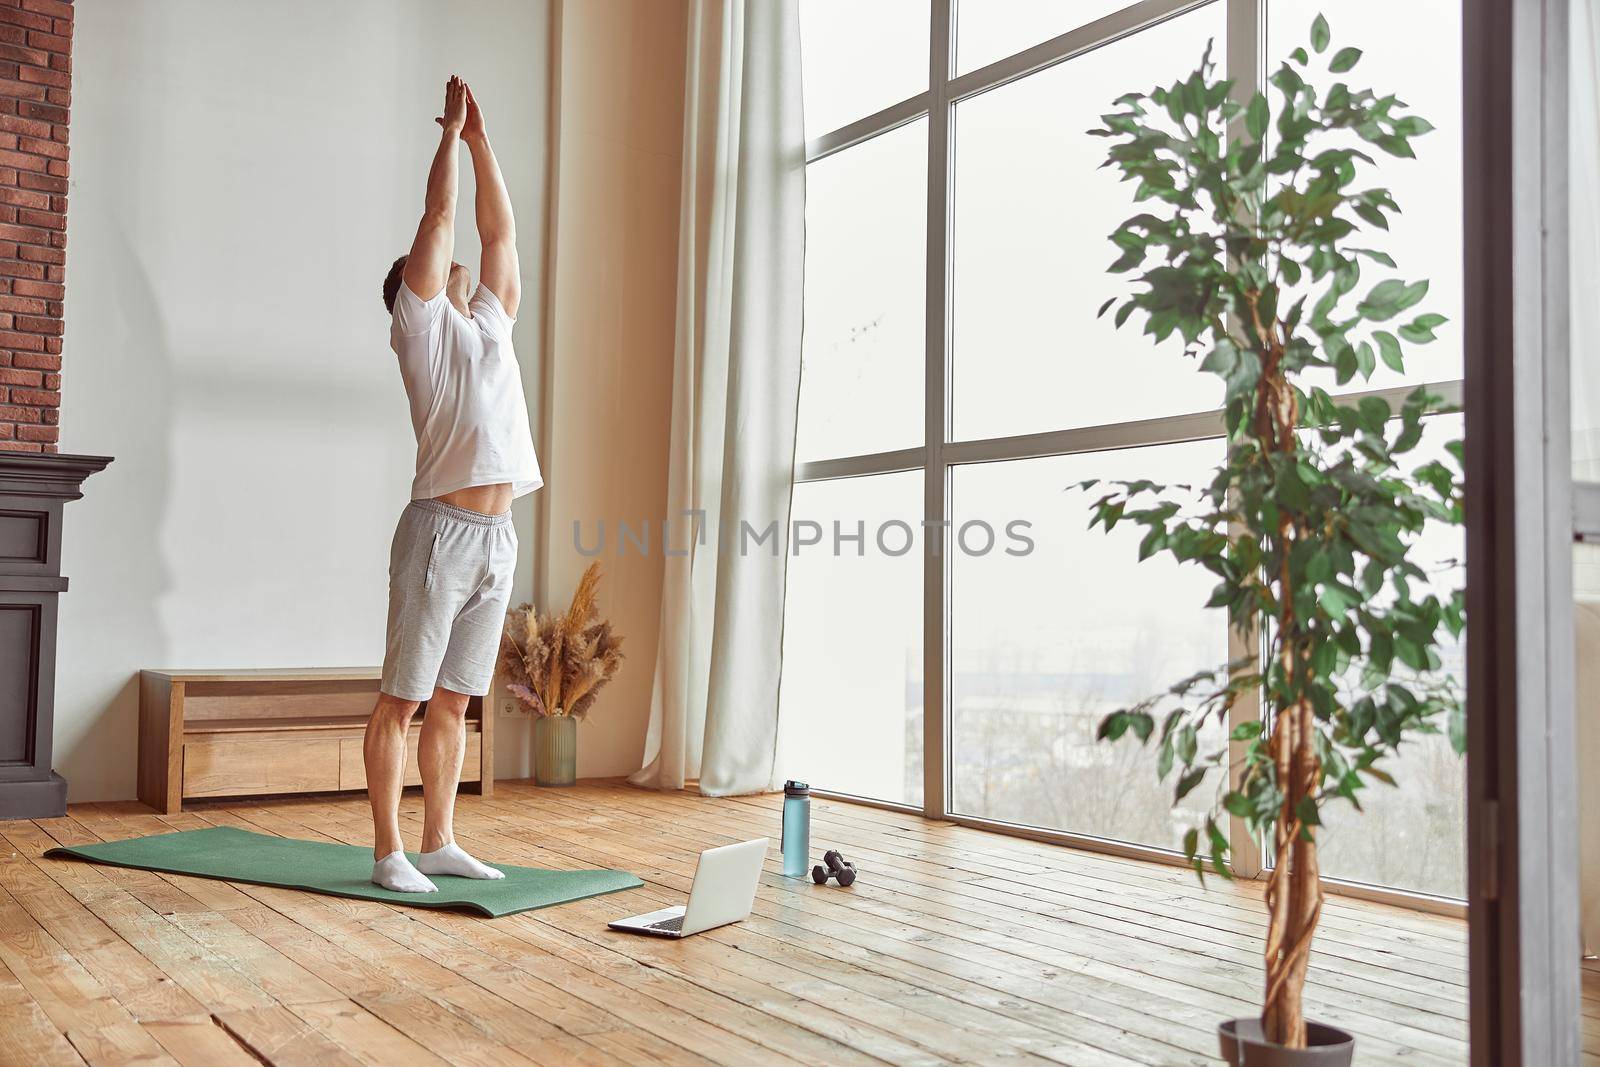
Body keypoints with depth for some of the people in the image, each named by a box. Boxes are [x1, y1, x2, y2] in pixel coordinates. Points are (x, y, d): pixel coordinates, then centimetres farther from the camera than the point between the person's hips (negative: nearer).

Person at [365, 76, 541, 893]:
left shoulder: (490, 322, 21)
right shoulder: (421, 323, 3)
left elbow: (499, 229, 22)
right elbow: (437, 217, 1)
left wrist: (482, 140, 24)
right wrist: (451, 129, 11)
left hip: (497, 537, 7)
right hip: (442, 529, -7)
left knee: (454, 701, 11)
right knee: (402, 699, -1)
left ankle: (439, 843, 17)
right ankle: (388, 852, 4)